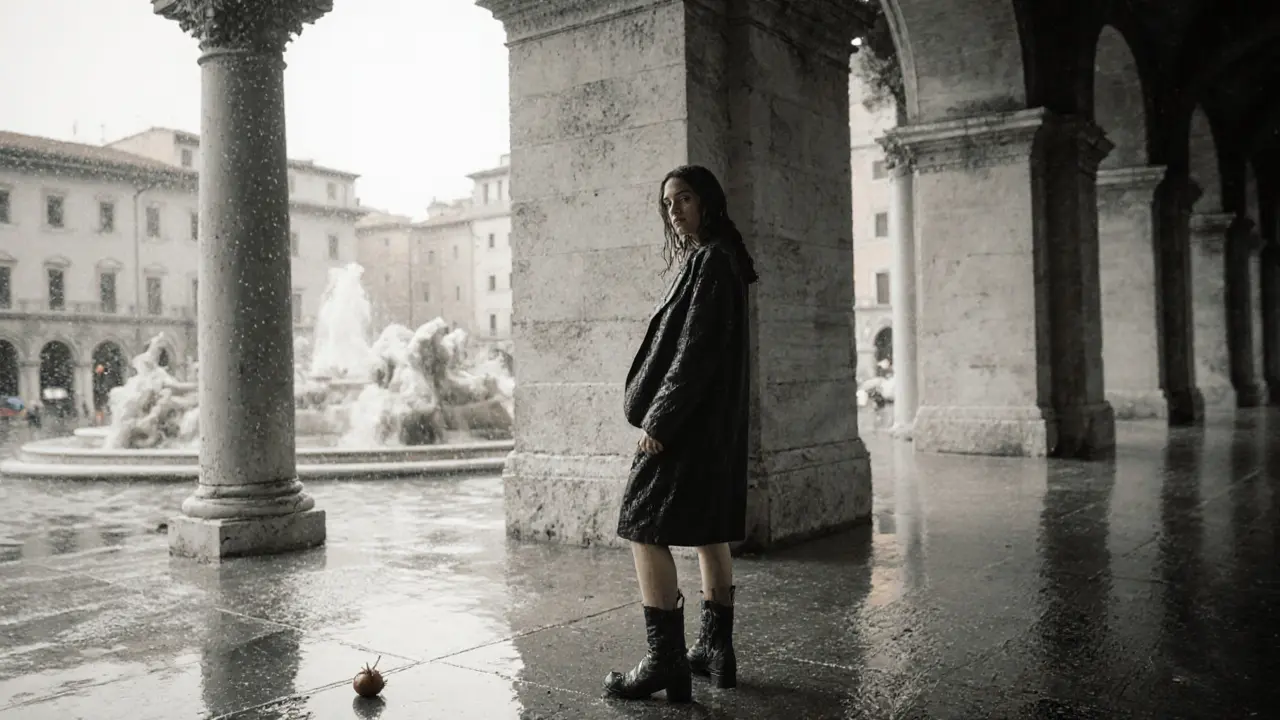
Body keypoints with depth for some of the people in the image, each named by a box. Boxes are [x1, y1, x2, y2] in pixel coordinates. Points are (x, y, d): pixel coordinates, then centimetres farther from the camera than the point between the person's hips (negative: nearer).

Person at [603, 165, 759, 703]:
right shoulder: (707, 259, 17)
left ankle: (666, 663, -5)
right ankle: (716, 652, 21)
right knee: (708, 533, 13)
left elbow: (697, 348, -20)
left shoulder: (711, 260, -12)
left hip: (689, 423, -10)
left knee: (643, 531, -8)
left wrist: (660, 420, -21)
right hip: (713, 422, 10)